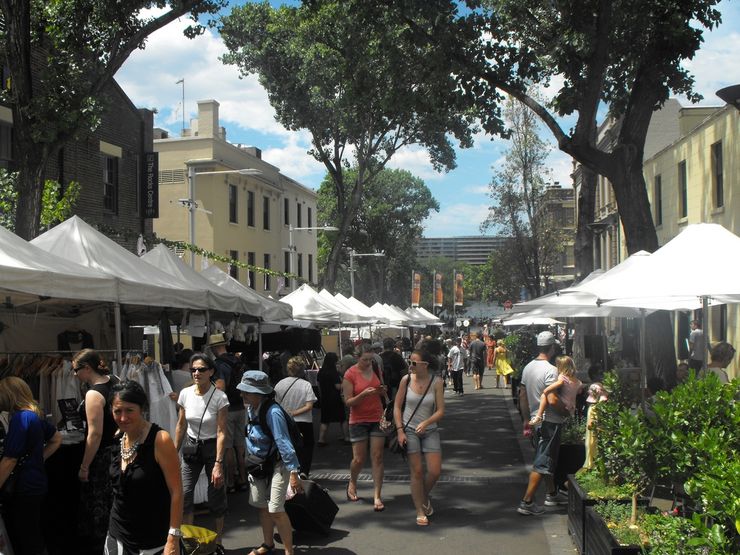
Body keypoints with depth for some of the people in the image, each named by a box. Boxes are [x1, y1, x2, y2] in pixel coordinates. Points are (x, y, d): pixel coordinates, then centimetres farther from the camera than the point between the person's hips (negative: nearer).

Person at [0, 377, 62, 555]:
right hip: (35, 484, 9)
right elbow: (57, 439, 23)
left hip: (24, 489, -9)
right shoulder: (35, 415, 8)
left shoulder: (20, 418, -19)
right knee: (34, 539, 18)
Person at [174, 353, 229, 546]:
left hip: (212, 447, -3)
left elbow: (221, 432, -16)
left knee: (215, 497, 3)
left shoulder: (219, 397, -16)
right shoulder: (185, 394, -4)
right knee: (183, 494, -4)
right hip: (191, 446, 4)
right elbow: (181, 426, 7)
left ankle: (218, 542, 21)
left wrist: (218, 464, -20)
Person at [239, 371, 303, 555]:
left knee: (276, 510, -11)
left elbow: (283, 443, -28)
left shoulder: (272, 412, -27)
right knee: (262, 506, 17)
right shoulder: (251, 409, -2)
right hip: (258, 464, 8)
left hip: (276, 465, -8)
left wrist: (293, 472, -29)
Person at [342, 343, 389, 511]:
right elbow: (348, 401, -11)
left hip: (377, 419, 3)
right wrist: (364, 394, -26)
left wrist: (382, 391, -5)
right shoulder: (350, 374, -9)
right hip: (358, 420, -3)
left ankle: (377, 496, 0)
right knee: (359, 459, 2)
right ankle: (352, 483, 33)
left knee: (377, 458, -1)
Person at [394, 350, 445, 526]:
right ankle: (420, 512, 11)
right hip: (409, 430, -1)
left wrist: (426, 423, -22)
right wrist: (400, 431, -9)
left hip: (430, 430, 1)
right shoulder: (406, 380, -6)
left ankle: (425, 497, 28)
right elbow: (397, 407, -1)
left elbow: (440, 411, -7)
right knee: (417, 471, -1)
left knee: (435, 471, -3)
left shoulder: (436, 382, -7)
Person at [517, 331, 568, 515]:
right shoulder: (550, 370, -19)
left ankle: (552, 494, 36)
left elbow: (522, 396, 12)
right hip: (550, 422, -9)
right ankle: (527, 503, -5)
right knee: (542, 464, -4)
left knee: (548, 459, 23)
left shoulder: (528, 367, 7)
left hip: (535, 420, 9)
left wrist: (526, 420, 19)